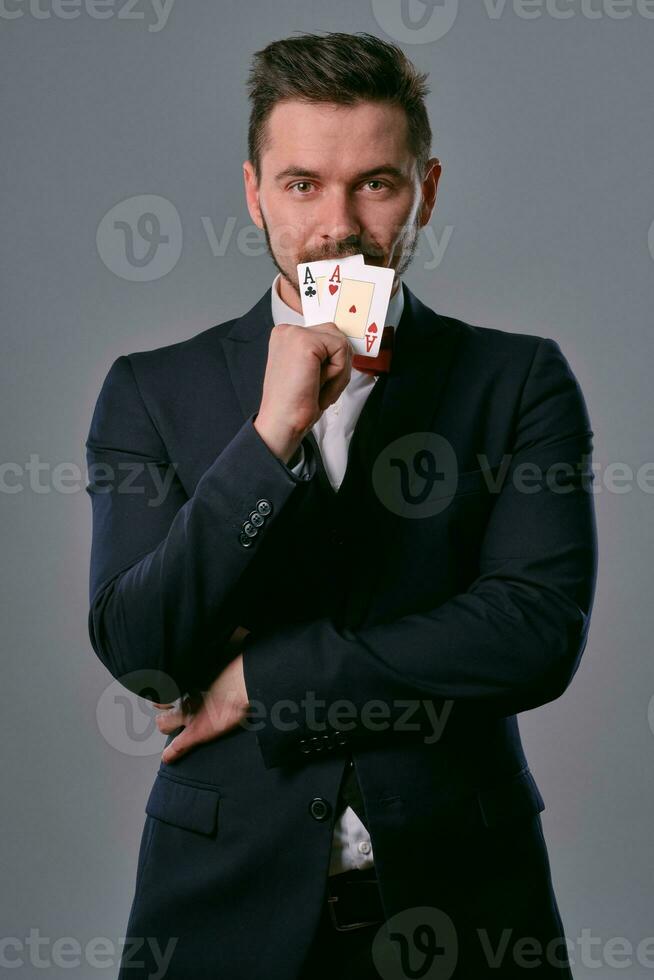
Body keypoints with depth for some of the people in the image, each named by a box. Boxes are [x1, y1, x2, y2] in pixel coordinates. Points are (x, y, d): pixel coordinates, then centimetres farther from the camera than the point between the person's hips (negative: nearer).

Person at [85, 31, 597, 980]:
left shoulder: (520, 379, -2)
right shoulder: (153, 391, 0)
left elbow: (542, 630, -13)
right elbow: (134, 649, -9)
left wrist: (259, 678, -12)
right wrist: (272, 434, -20)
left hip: (454, 900, 0)